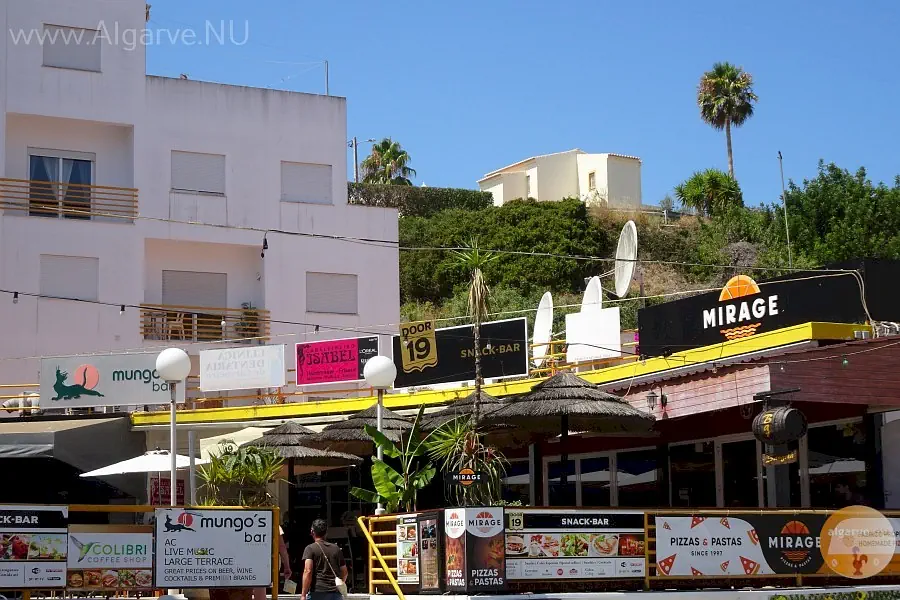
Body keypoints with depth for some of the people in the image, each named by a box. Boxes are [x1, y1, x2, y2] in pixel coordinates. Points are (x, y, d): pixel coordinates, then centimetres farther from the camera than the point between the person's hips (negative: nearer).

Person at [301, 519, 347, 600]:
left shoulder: (310, 549, -1)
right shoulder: (336, 548, 14)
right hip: (335, 593, 4)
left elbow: (308, 571, -13)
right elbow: (344, 572, 18)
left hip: (317, 593, -4)